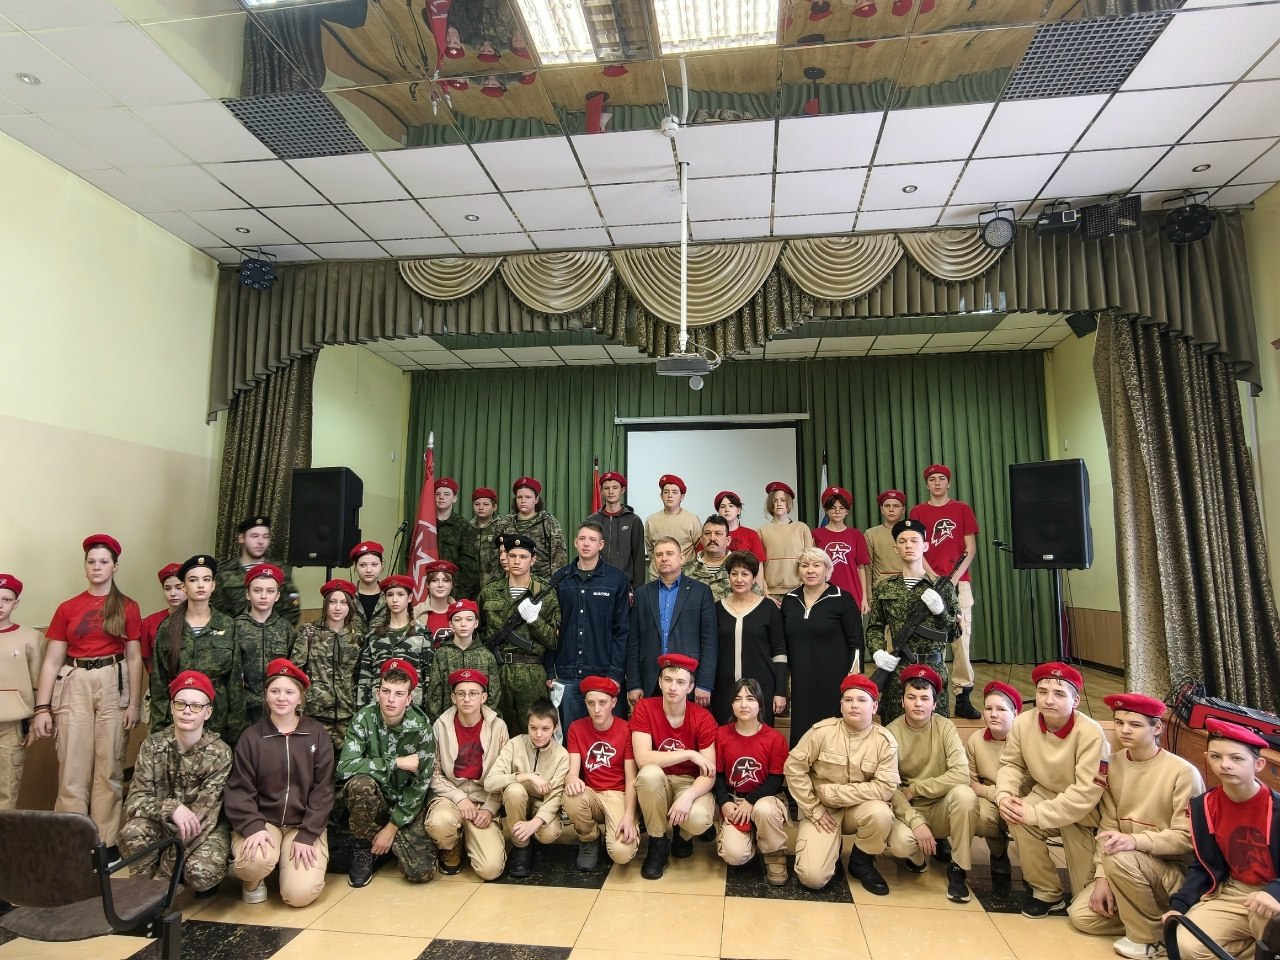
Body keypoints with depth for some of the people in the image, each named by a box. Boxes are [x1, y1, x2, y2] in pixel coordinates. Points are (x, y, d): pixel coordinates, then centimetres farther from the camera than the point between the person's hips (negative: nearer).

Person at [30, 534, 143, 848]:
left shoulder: (128, 608, 3)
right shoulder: (67, 608, 6)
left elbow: (134, 658, 3)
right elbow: (52, 661, 4)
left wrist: (134, 703, -3)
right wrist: (41, 708, -3)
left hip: (113, 684, -1)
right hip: (74, 685, 1)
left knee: (109, 767, 4)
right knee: (72, 769, 1)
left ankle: (105, 842, 13)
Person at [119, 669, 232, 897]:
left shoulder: (220, 753, -17)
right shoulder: (152, 746, -8)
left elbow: (203, 814, -20)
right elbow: (135, 800, -13)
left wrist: (163, 875, -25)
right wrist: (171, 808, -34)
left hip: (207, 827, -2)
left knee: (201, 874, -31)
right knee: (133, 832, -30)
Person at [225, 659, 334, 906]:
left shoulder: (317, 735, -2)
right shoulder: (251, 737, -2)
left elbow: (323, 790, -3)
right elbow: (239, 790, -5)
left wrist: (307, 835, -13)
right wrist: (253, 827, -21)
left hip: (304, 824, 0)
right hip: (261, 820, 0)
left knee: (300, 894, -17)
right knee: (256, 861, -33)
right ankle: (253, 881, 5)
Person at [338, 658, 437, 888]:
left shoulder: (421, 728, -16)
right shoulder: (365, 718, -15)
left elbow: (421, 785, -14)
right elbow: (345, 767, -27)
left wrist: (392, 827, -15)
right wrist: (397, 762, -27)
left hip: (406, 804, 0)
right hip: (372, 800, 0)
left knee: (421, 872, -19)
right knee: (361, 784, -34)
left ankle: (390, 842, 14)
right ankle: (366, 847, -7)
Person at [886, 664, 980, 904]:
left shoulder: (945, 727, -11)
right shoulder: (892, 732, -11)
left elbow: (961, 774, -23)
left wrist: (914, 789, -19)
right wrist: (915, 822, -27)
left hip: (941, 808, -1)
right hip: (907, 811, 1)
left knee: (964, 794, -32)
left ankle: (958, 869, -11)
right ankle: (936, 845, 11)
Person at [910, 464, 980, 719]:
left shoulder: (962, 509, 10)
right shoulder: (918, 512, 9)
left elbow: (970, 550, 5)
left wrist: (954, 578, -7)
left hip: (958, 583, 0)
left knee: (961, 639, -4)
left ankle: (962, 697, 1)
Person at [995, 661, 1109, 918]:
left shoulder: (1090, 733, -28)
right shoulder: (1023, 723, -16)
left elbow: (1086, 794, -30)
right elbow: (1011, 765, -2)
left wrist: (1036, 813, -31)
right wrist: (1004, 795, -22)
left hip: (1089, 806, -2)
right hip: (1047, 793, 2)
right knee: (1017, 817, -23)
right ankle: (1047, 892, -3)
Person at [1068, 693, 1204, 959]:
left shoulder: (1183, 772, -18)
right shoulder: (1112, 766, -1)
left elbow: (1186, 837, -17)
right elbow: (1107, 826, 0)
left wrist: (1135, 841, -33)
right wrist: (1103, 877, -10)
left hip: (1176, 870, -6)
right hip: (1129, 868, 6)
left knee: (1120, 858, -35)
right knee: (1081, 915, -8)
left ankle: (1151, 937, -11)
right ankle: (1152, 914, 12)